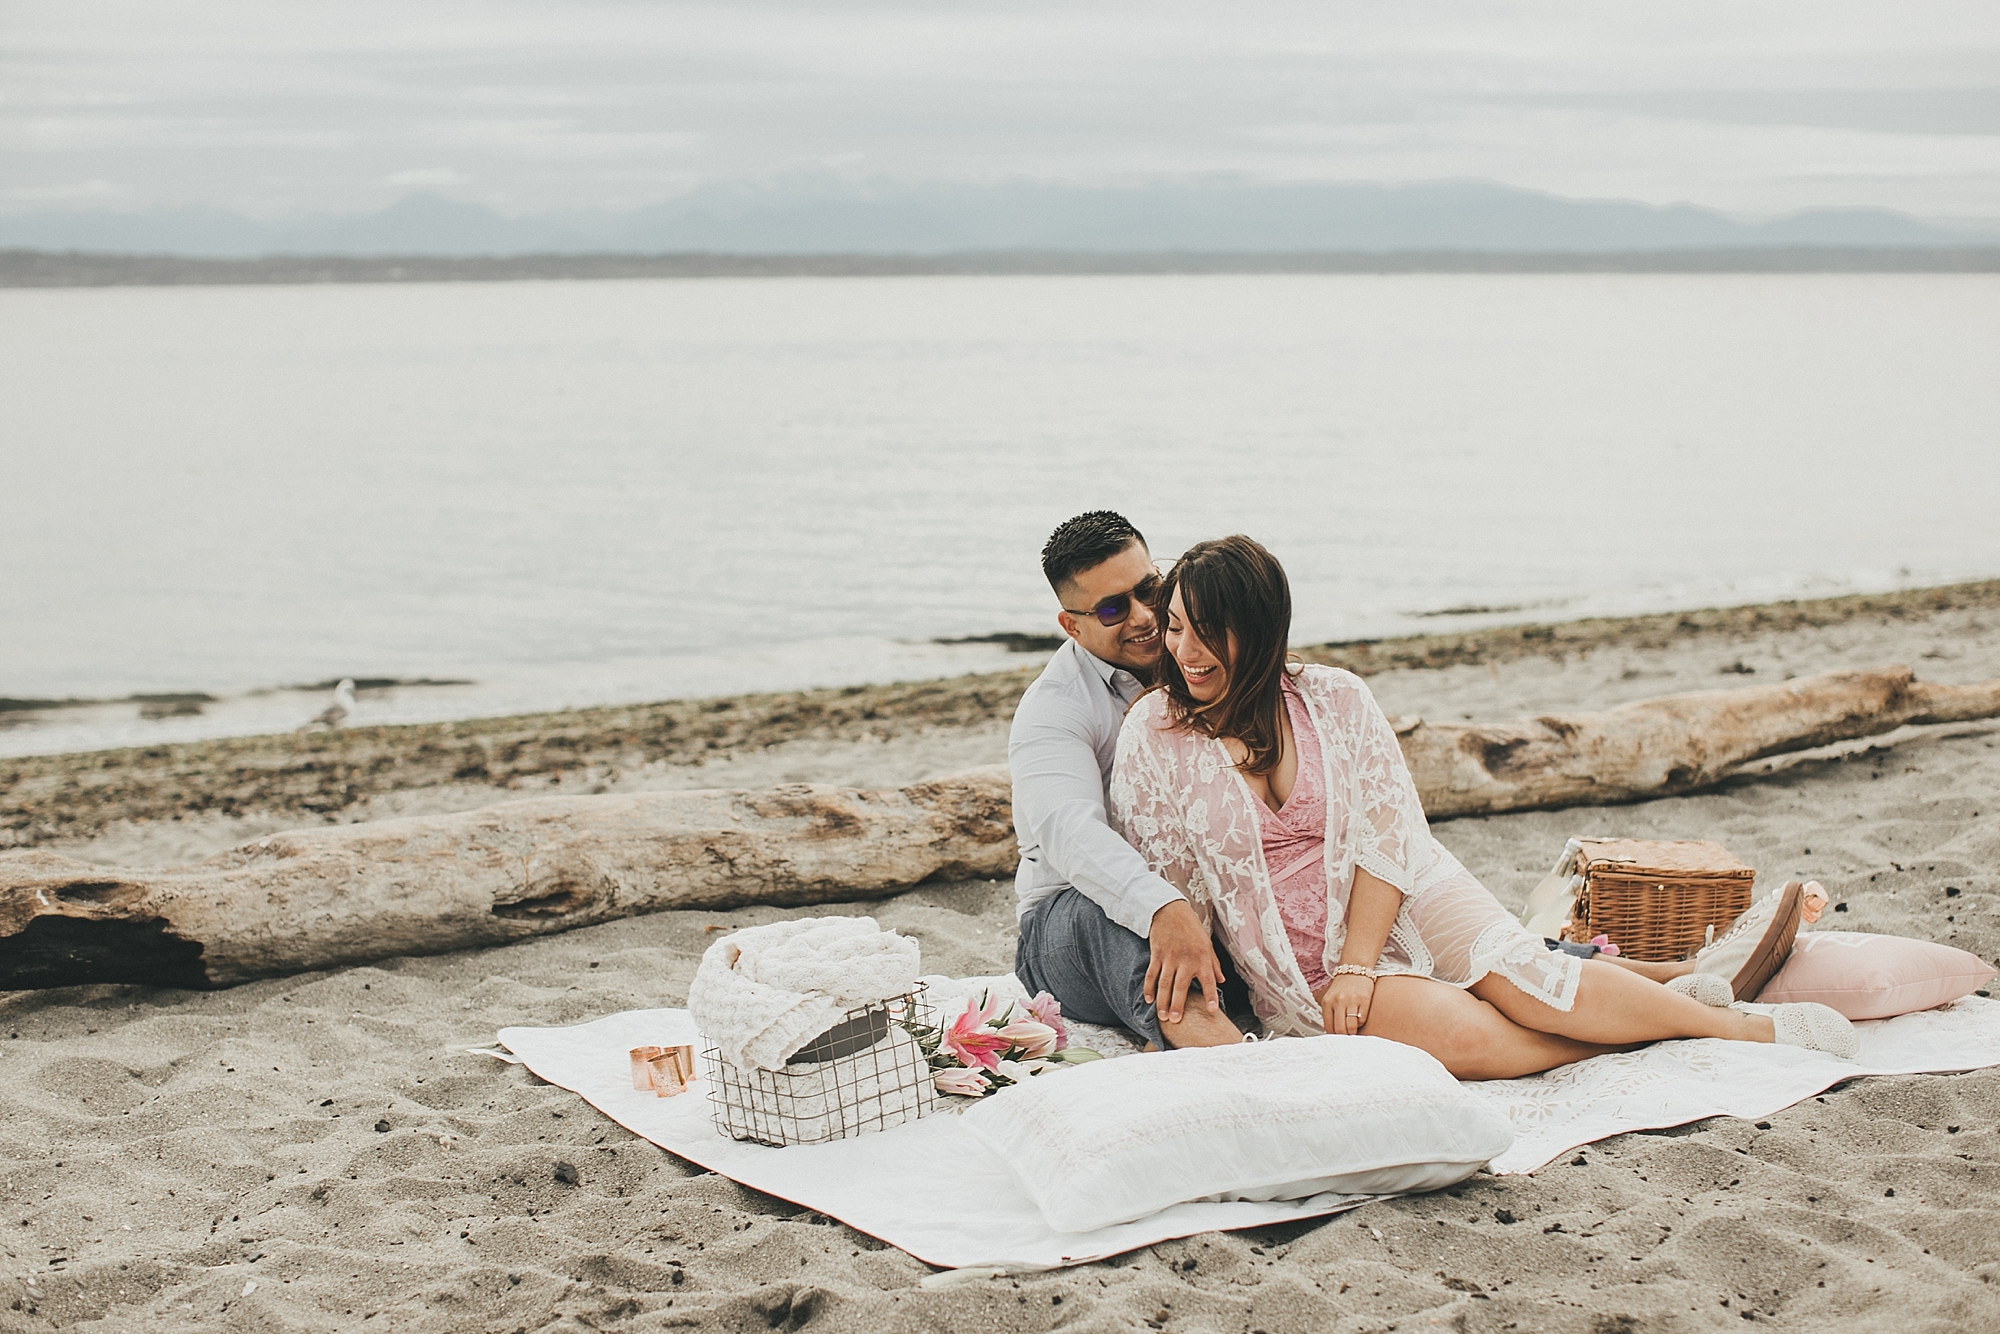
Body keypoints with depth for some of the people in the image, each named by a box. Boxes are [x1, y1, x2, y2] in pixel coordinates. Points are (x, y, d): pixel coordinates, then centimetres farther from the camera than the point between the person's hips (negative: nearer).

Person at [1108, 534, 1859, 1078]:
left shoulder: (1336, 702, -4)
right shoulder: (1150, 740, -7)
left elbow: (1387, 836, -5)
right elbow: (1169, 892, -3)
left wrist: (1358, 966, -14)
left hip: (1396, 901, 1)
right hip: (1296, 964, -1)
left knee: (1520, 976, -22)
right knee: (1468, 1034, -26)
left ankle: (1740, 1024, -8)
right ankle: (1634, 1034, -8)